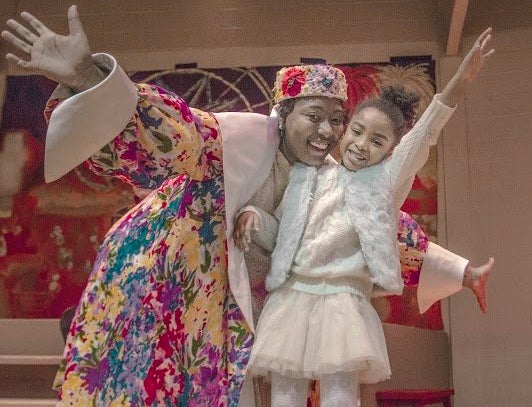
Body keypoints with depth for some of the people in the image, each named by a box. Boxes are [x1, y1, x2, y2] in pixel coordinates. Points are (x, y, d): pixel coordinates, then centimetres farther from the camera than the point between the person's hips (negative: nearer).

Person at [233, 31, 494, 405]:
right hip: (290, 298, 3)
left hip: (343, 301, -3)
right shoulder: (308, 174, 12)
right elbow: (279, 219, 25)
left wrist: (460, 82, -27)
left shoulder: (387, 178, 3)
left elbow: (424, 133, -13)